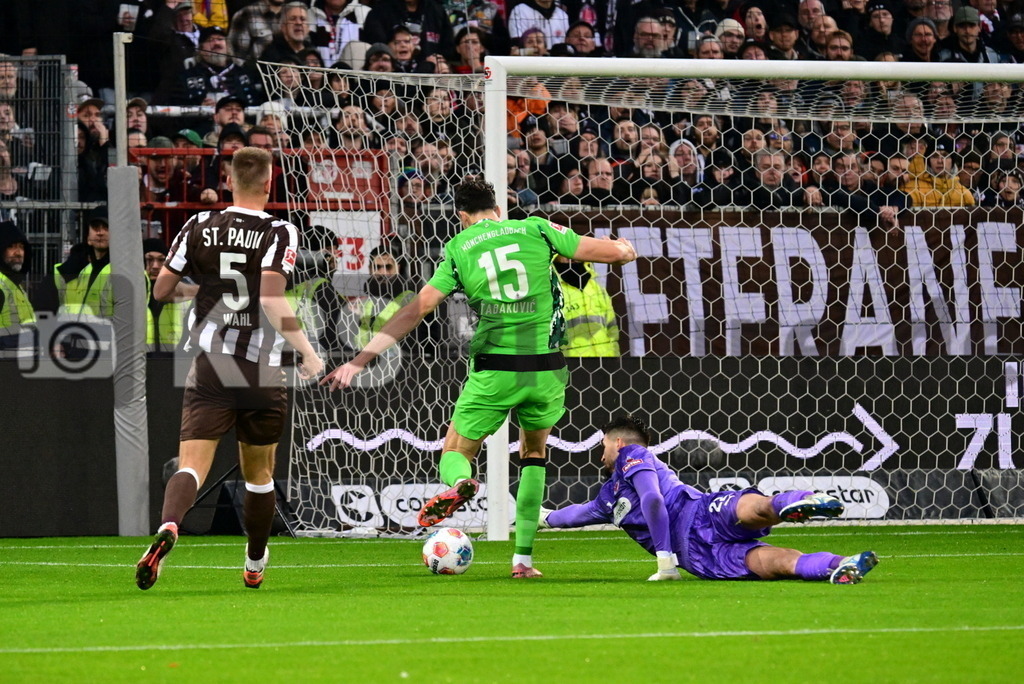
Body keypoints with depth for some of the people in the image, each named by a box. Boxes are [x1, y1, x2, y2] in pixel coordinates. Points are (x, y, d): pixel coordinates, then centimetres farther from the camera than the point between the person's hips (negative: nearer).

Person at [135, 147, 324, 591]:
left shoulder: (200, 227, 3)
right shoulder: (279, 233, -7)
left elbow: (160, 291, 8)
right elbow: (272, 300, -19)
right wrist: (308, 354, -11)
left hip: (208, 368, 1)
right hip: (262, 373, -1)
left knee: (191, 467, -9)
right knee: (259, 476, 18)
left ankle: (167, 527, -39)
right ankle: (255, 566, 32)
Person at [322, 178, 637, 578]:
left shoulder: (458, 250, 5)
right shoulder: (535, 230, 5)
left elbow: (414, 310, 1)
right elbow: (615, 252, 4)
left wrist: (359, 361, 3)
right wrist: (623, 249, 30)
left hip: (494, 370, -1)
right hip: (546, 366, 1)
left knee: (455, 452, 13)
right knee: (534, 453, 25)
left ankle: (459, 483, -28)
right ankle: (523, 557, 17)